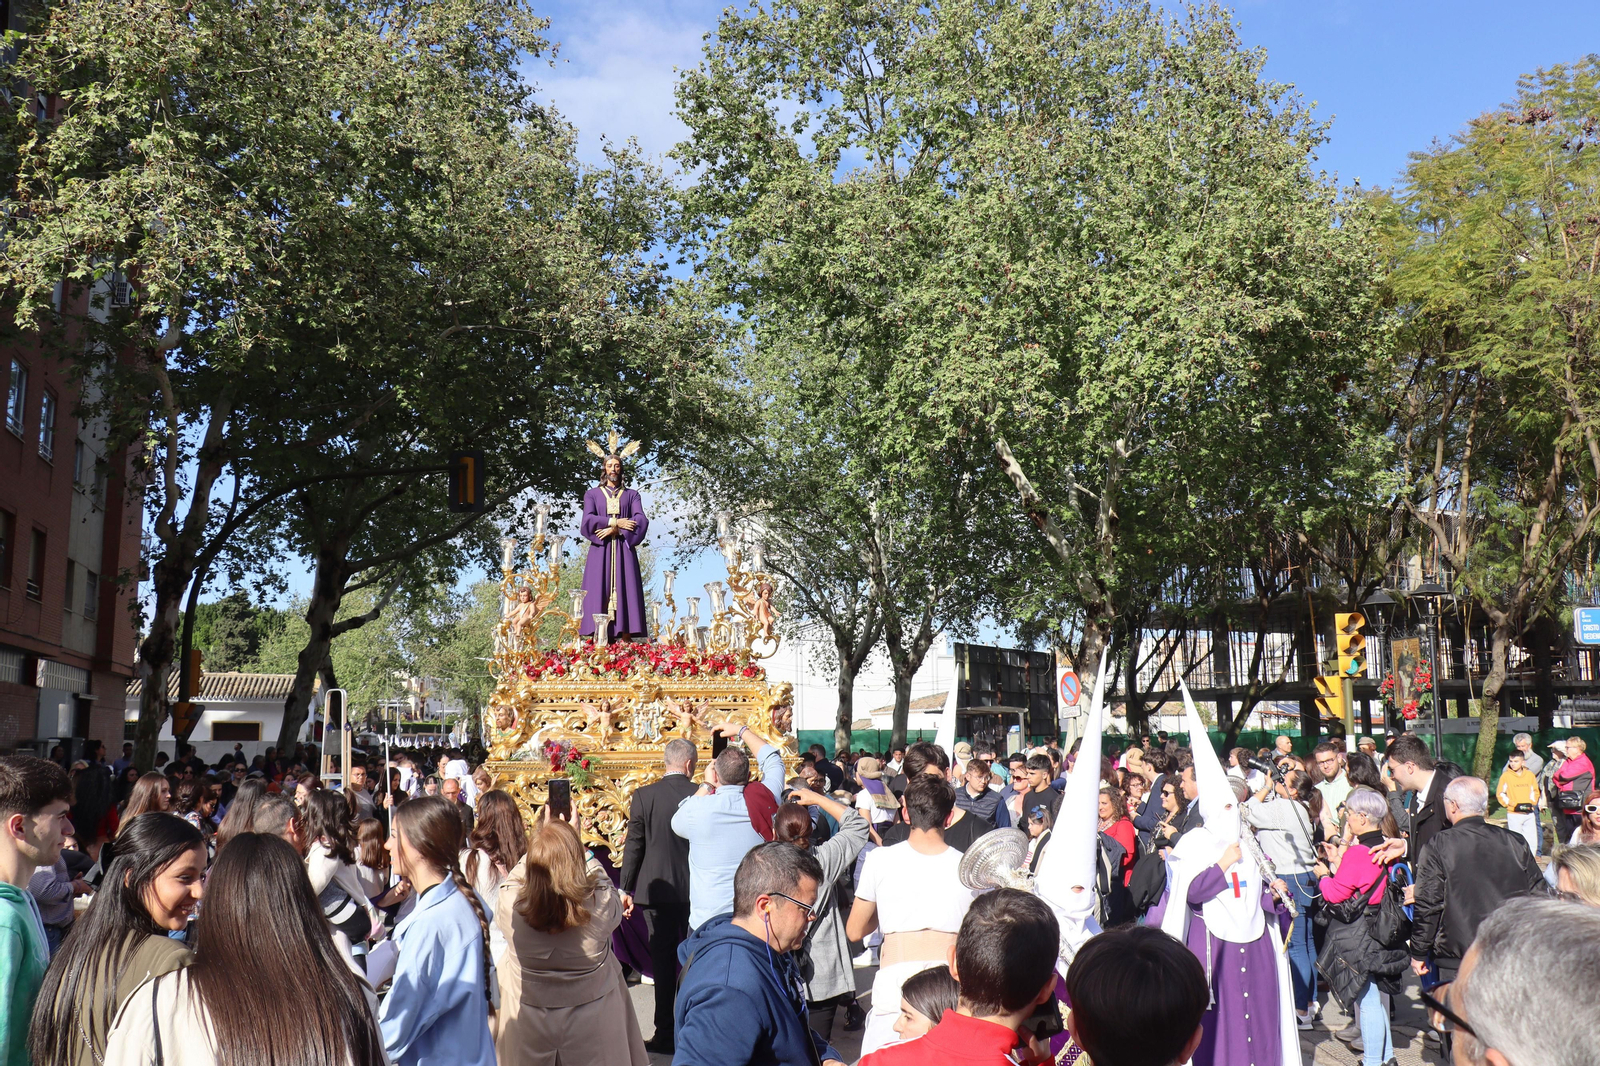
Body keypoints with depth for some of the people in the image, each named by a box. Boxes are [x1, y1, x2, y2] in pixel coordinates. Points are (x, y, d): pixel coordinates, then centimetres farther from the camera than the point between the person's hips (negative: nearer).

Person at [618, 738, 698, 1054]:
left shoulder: (643, 796, -7)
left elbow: (633, 846, -4)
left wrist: (626, 889, 4)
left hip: (657, 889, -1)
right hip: (696, 892, 1)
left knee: (663, 960, 6)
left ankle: (665, 1033, 8)